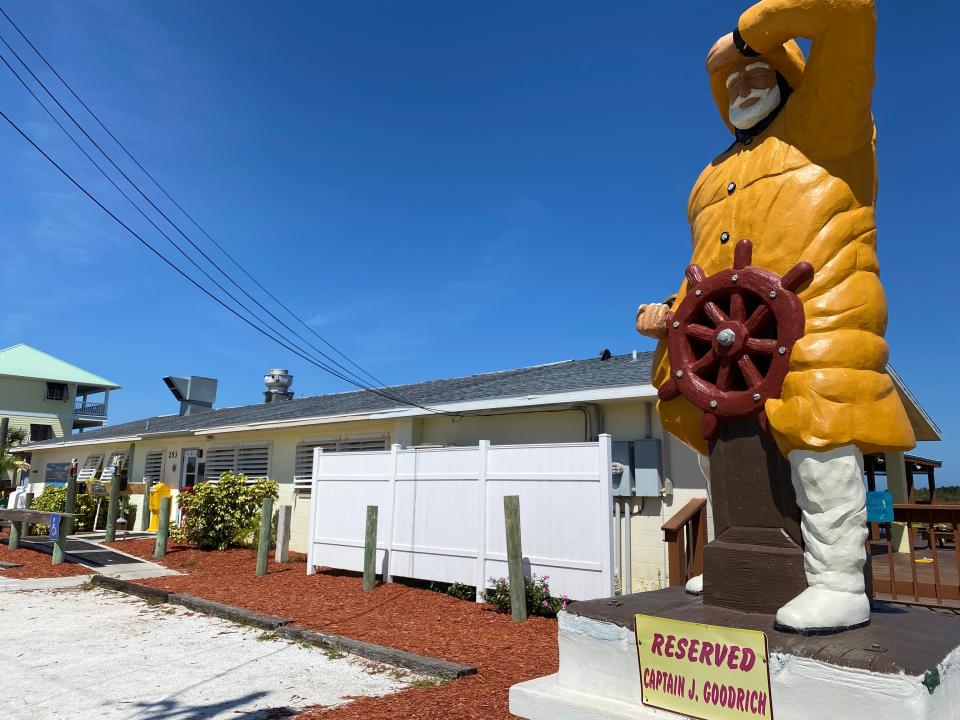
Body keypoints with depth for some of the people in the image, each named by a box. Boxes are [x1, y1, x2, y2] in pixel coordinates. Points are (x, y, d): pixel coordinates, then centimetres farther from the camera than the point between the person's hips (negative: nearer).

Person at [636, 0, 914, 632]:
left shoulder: (824, 116, 13)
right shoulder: (715, 177, 29)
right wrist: (671, 312, 7)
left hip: (817, 311, -7)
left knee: (819, 432, -17)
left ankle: (839, 584, -11)